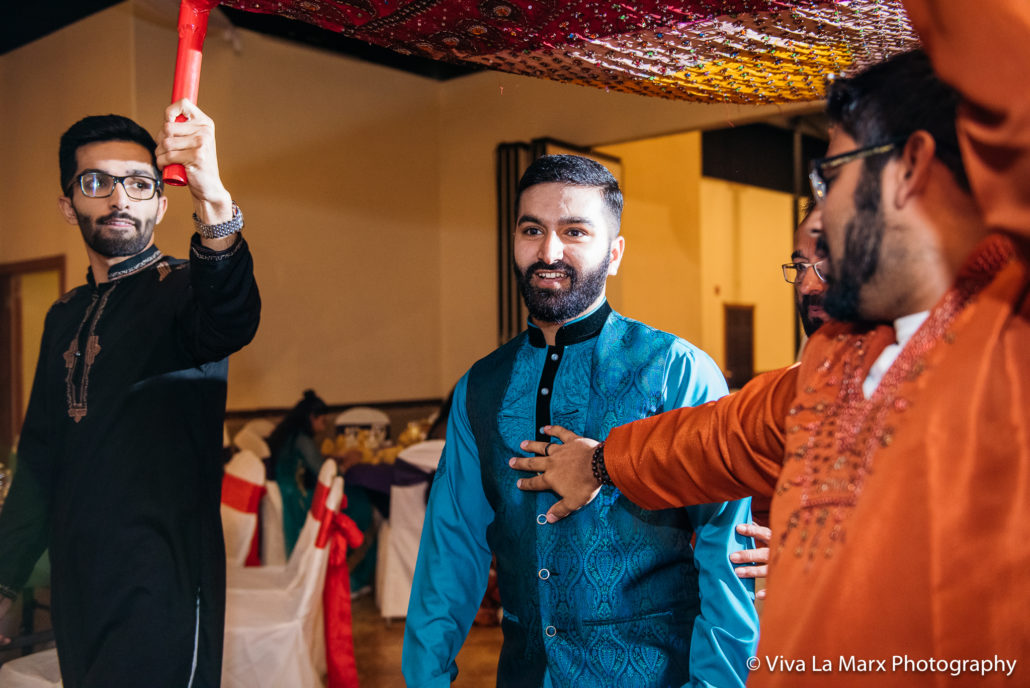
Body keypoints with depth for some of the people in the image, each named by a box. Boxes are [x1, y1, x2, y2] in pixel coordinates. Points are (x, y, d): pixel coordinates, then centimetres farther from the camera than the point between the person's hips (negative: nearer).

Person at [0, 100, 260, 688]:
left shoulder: (183, 290, -7)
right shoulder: (65, 317, 14)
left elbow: (231, 322, -34)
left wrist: (215, 202, -51)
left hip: (161, 587, -6)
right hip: (77, 584, 7)